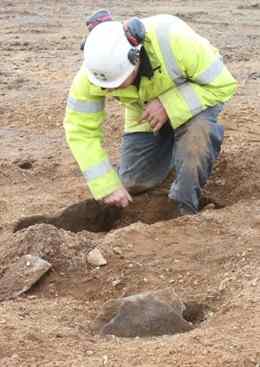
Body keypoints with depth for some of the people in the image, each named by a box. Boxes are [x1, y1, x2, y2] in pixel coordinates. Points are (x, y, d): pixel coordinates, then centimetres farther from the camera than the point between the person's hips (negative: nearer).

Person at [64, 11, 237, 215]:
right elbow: (80, 130, -21)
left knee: (197, 132, -36)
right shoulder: (95, 70, -31)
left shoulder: (174, 41, -41)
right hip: (147, 108, 4)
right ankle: (172, 143, 31)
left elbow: (223, 85, -30)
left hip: (196, 96, -4)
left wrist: (168, 106, -39)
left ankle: (188, 209, -14)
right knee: (134, 184, 3)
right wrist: (106, 186, -25)